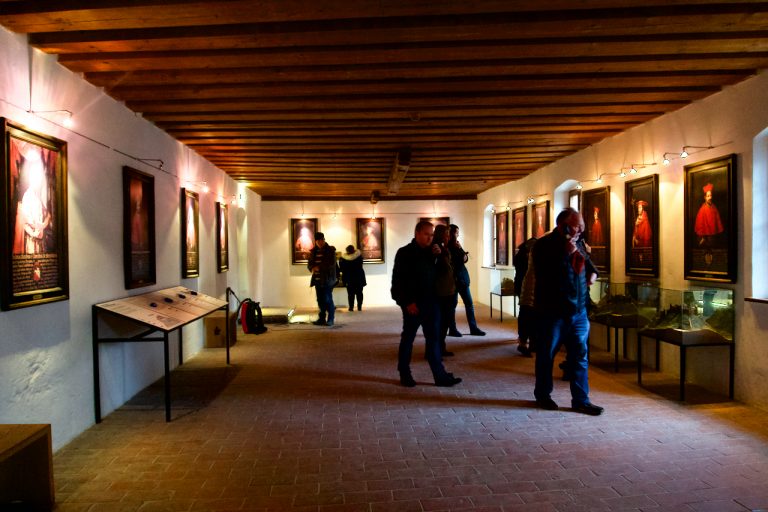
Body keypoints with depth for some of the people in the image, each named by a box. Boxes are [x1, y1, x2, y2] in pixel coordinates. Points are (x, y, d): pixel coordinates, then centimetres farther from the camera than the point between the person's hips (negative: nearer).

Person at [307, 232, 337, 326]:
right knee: (320, 300, 8)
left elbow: (332, 264, -13)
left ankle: (330, 319, 3)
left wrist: (319, 267, -16)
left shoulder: (330, 250, -3)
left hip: (327, 279, -5)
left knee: (327, 299, -6)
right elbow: (310, 264, 15)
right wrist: (312, 268, -8)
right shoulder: (314, 251, 13)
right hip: (317, 279, 5)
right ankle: (322, 318, 17)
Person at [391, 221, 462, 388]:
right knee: (408, 338, 7)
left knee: (433, 339, 7)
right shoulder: (405, 253, -8)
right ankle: (404, 374, 21)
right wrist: (407, 302, -16)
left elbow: (438, 274, 14)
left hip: (431, 303, 6)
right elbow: (398, 280, -12)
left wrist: (438, 257, -1)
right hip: (413, 304, -5)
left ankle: (440, 376, 10)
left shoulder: (431, 252, 10)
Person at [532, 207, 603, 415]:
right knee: (546, 355, 8)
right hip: (552, 312, -6)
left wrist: (592, 272, 5)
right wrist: (566, 253, -25)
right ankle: (542, 395, 24)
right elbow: (546, 275, -25)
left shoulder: (578, 244, 10)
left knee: (580, 356, 7)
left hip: (578, 311, 6)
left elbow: (587, 263, 28)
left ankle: (581, 400, 16)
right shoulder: (544, 245, -12)